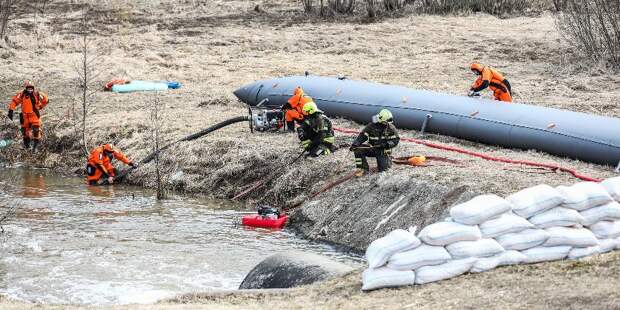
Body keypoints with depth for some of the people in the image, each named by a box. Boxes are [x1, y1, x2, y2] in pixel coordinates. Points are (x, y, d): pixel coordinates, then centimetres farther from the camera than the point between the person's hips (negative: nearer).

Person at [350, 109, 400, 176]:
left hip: (383, 151, -1)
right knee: (358, 149, -23)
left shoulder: (391, 128, -9)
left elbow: (396, 140, -7)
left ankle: (388, 161, 22)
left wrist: (387, 144, -27)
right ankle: (363, 169, -13)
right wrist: (355, 144, -23)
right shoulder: (371, 126, -8)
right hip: (372, 148, 1)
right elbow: (362, 136, -6)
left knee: (383, 168, -16)